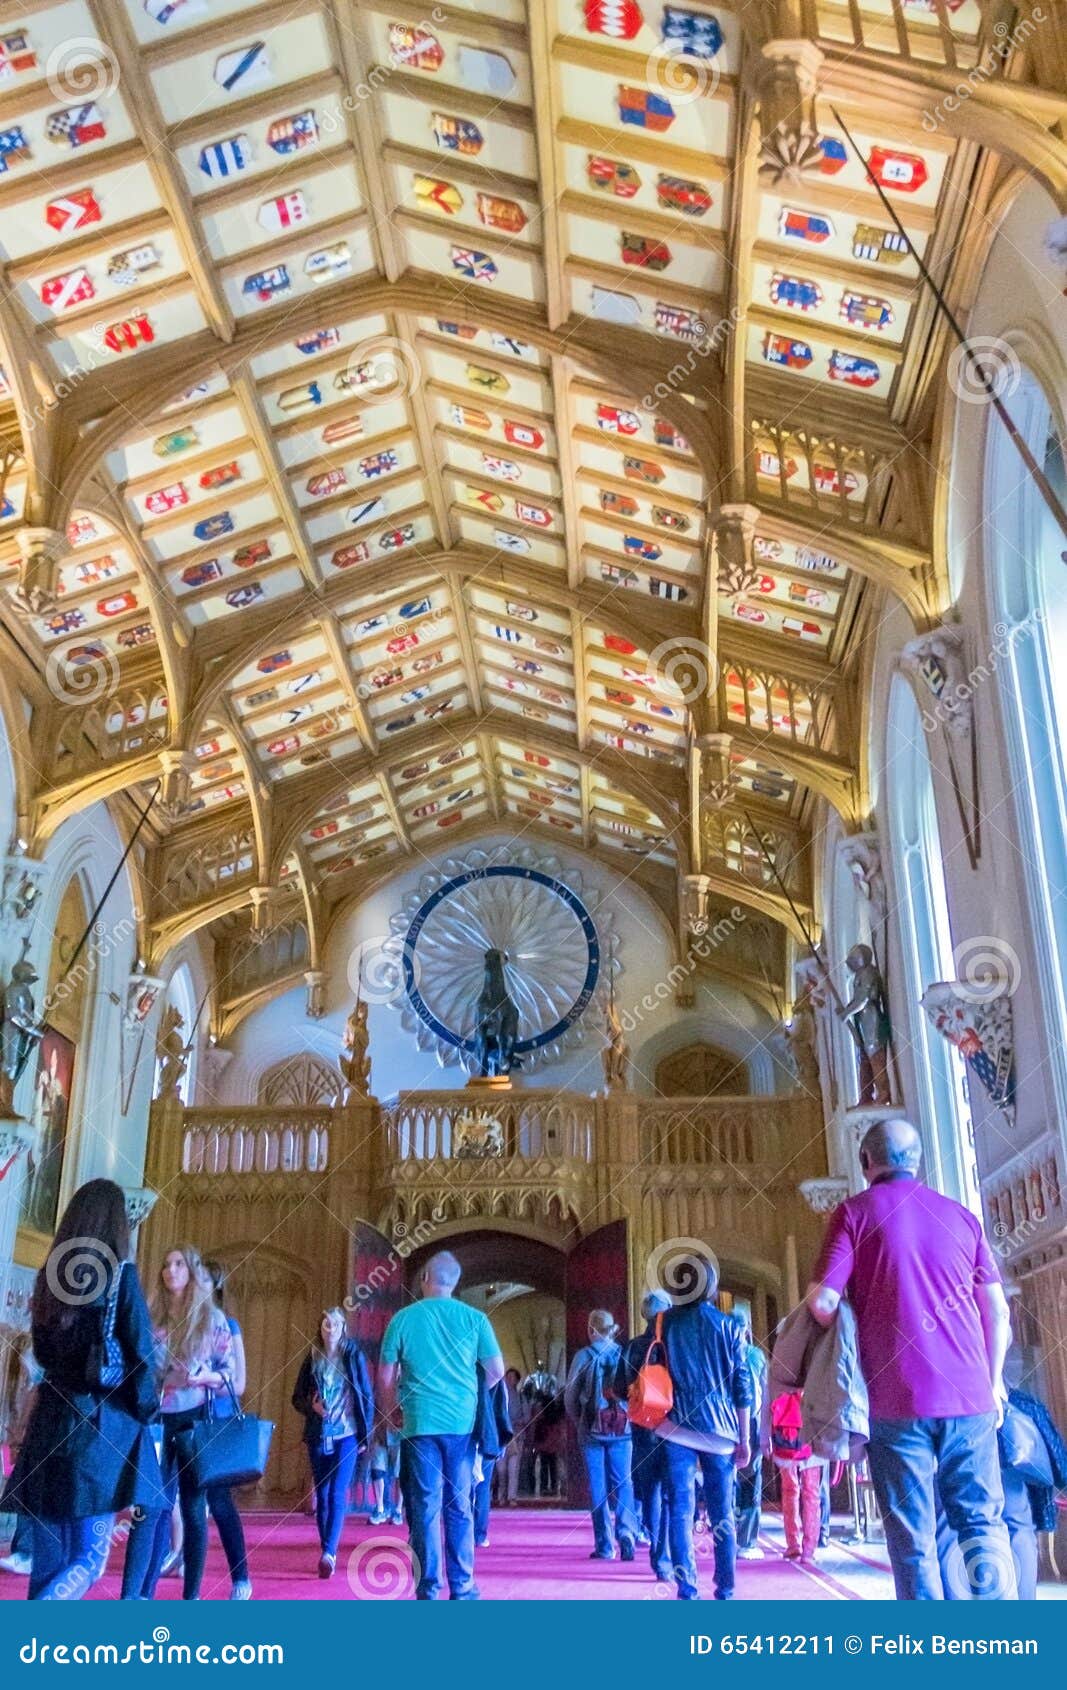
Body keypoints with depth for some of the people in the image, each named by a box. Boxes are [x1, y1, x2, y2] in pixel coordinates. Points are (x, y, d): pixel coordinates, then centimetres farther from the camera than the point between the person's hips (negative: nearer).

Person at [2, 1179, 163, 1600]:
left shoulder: (50, 1274, 8)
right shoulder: (120, 1273, -8)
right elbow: (140, 1352, -8)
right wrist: (146, 1410, 6)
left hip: (50, 1420, 6)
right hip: (101, 1422, -6)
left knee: (49, 1558, 11)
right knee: (88, 1556, -2)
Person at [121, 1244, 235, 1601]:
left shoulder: (211, 1317, 1)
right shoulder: (153, 1317, 10)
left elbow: (229, 1371, 0)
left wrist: (203, 1377, -19)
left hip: (194, 1420, -2)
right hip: (158, 1421, 2)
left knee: (193, 1507, 4)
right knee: (150, 1506, -5)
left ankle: (191, 1594, 13)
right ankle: (133, 1594, -8)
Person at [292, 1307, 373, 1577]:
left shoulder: (354, 1356, -1)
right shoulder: (312, 1358, 5)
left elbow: (367, 1397, 1)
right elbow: (297, 1397, 10)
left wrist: (365, 1433, -1)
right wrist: (311, 1406, -11)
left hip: (346, 1434, -3)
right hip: (318, 1435, 3)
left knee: (337, 1493, -13)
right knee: (322, 1494, 7)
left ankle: (328, 1552, -17)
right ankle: (328, 1554, 15)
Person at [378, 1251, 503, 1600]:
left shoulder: (403, 1318, 1)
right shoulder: (474, 1318, 2)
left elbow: (386, 1377, 4)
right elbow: (497, 1371, 4)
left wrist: (390, 1415, 19)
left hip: (420, 1424, -1)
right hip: (462, 1423, 1)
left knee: (425, 1508, 4)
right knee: (459, 1506, 10)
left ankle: (428, 1590, 4)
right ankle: (462, 1587, 12)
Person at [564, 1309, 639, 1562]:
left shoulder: (584, 1356, -4)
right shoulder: (625, 1354, -1)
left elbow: (570, 1395, -2)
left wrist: (579, 1422, 14)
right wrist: (630, 1416, 10)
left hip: (592, 1429, -1)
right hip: (622, 1428, 1)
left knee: (598, 1486, 6)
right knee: (622, 1483, 8)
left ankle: (604, 1546, 5)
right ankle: (626, 1531, -13)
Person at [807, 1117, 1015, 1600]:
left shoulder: (855, 1212, 0)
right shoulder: (960, 1215, 12)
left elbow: (823, 1303, -8)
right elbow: (997, 1310, 12)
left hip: (896, 1398, -3)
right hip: (970, 1396, 3)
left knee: (913, 1539, 5)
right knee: (981, 1520, 10)